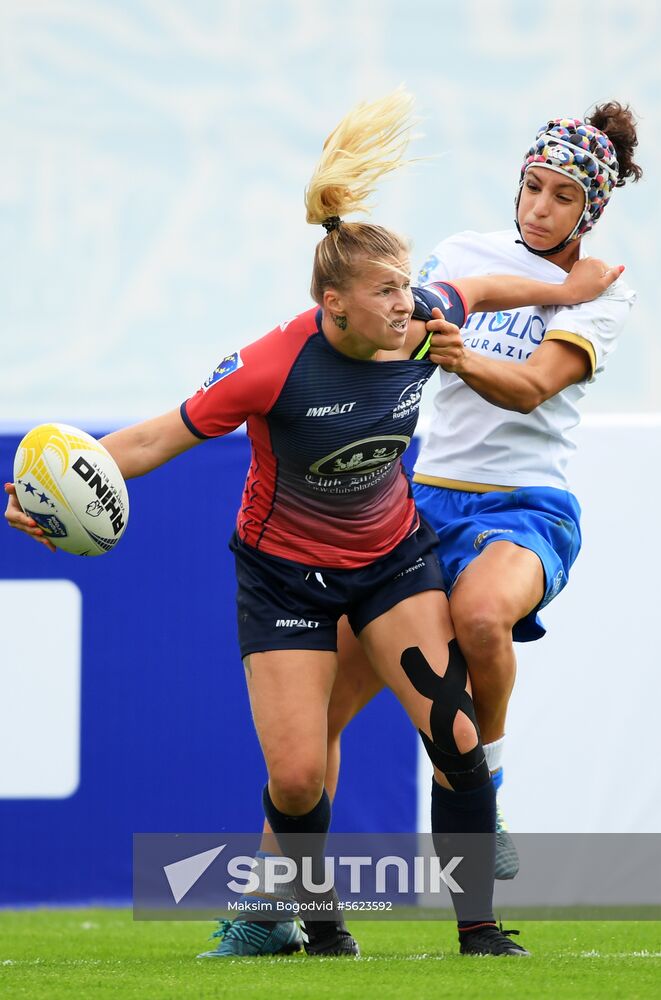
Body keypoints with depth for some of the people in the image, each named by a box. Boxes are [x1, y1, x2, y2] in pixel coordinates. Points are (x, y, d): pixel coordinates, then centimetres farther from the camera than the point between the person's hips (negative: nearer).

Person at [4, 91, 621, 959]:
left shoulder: (422, 326, -17)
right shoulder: (275, 367, -30)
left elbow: (481, 290, 7)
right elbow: (155, 438, -24)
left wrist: (564, 291, 23)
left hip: (393, 556, 3)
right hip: (285, 571, -3)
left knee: (455, 735, -13)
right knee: (297, 776, -9)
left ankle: (479, 927, -3)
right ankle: (316, 917, 20)